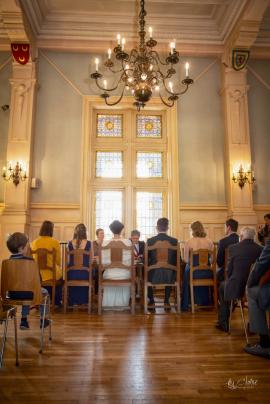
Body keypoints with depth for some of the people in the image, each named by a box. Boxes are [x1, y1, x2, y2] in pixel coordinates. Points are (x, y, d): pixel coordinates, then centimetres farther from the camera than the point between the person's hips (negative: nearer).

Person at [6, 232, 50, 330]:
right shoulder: (30, 260, -17)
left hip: (12, 294, 5)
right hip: (28, 293, -5)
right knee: (44, 292, 25)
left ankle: (24, 320, 40)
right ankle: (44, 320, 32)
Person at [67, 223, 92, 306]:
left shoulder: (70, 243, -4)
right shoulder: (88, 243, -8)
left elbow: (68, 259, 4)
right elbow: (90, 260, -2)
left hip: (72, 273, 1)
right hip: (84, 273, -1)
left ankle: (72, 301, 44)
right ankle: (82, 301, 43)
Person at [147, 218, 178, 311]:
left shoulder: (150, 241, -7)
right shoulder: (174, 241, -5)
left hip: (154, 276, -1)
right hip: (169, 277, 1)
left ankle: (151, 302, 34)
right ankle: (166, 301, 36)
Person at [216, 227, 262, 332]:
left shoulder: (233, 248, -9)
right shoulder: (261, 249, -2)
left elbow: (229, 270, -3)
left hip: (237, 288, -3)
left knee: (222, 287, 28)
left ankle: (224, 323, 32)